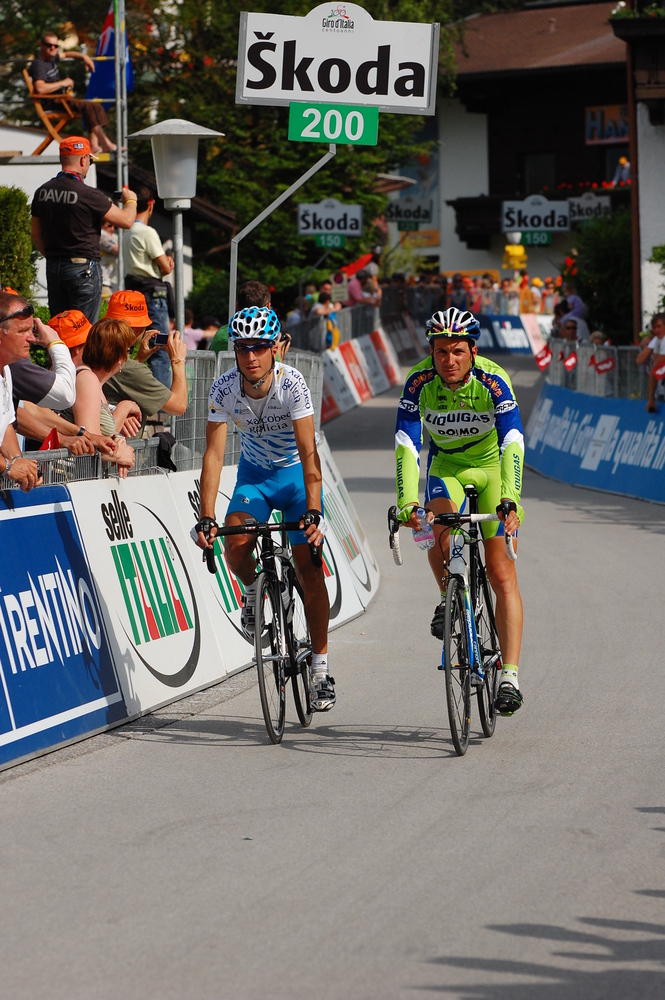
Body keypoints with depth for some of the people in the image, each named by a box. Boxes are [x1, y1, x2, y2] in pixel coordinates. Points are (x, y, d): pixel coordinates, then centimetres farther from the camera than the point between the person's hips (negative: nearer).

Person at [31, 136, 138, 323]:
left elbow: (36, 234, 13)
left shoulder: (42, 192, 4)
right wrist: (130, 200, 13)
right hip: (84, 267, -6)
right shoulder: (89, 195, -15)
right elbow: (126, 221, -8)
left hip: (53, 266, 6)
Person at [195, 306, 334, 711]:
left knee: (309, 566, -11)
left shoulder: (292, 383, -27)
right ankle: (253, 591, 11)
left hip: (297, 473, -2)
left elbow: (309, 453, -31)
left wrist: (313, 512, -41)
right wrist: (207, 519, -31)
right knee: (235, 543, -24)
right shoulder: (225, 389, -20)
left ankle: (321, 666, -1)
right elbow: (214, 454, -22)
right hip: (255, 472, 2)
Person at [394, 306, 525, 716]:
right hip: (446, 465, 1)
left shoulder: (492, 381, -28)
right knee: (438, 524, -32)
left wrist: (510, 500, -50)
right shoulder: (419, 382, -24)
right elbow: (407, 444, -30)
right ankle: (449, 600, -4)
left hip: (492, 465, -1)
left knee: (501, 572, -10)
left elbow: (513, 442, -36)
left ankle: (510, 676, -12)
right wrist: (407, 503, -44)